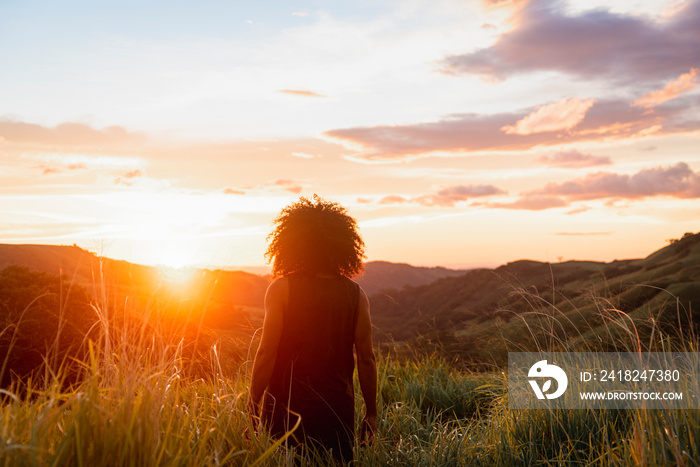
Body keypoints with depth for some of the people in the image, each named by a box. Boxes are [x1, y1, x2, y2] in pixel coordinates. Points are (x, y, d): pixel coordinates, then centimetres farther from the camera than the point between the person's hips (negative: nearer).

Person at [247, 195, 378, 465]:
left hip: (287, 412, -2)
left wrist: (252, 406, -3)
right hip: (338, 411, 2)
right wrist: (371, 413, 9)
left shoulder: (282, 289, -7)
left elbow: (267, 353, -11)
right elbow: (366, 359, 0)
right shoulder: (355, 295, 0)